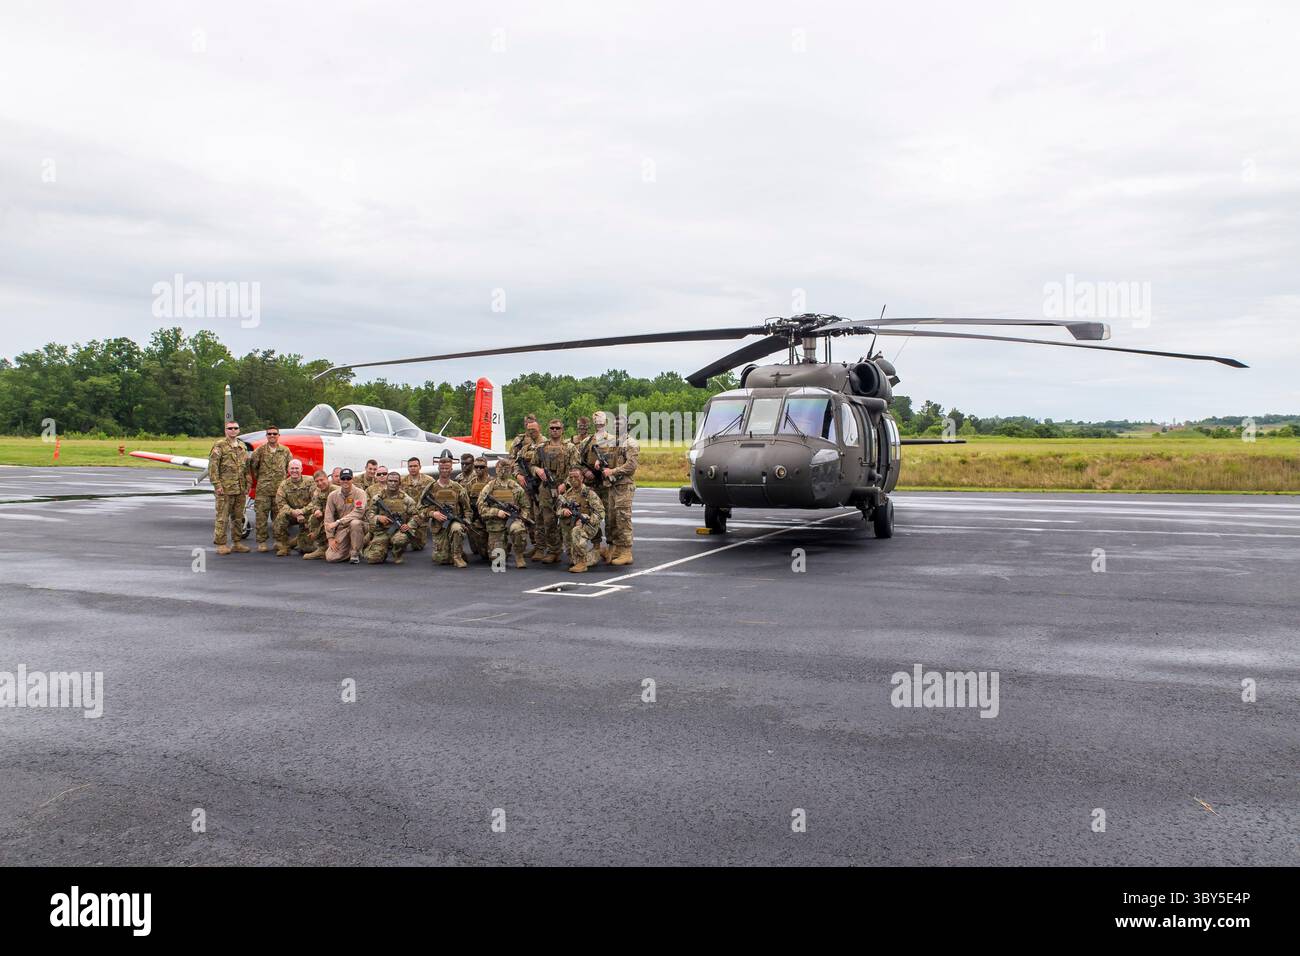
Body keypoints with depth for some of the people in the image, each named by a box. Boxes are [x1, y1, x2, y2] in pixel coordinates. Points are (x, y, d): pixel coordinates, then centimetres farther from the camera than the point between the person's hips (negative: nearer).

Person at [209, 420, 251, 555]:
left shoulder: (242, 447, 14)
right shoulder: (219, 445, -5)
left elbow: (247, 467, 18)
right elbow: (212, 466, -10)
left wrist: (247, 485, 13)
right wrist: (217, 485, -15)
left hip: (240, 489, 6)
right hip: (225, 489, -6)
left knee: (238, 517, 11)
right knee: (223, 517, -3)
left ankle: (237, 543, 18)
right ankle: (221, 544, 1)